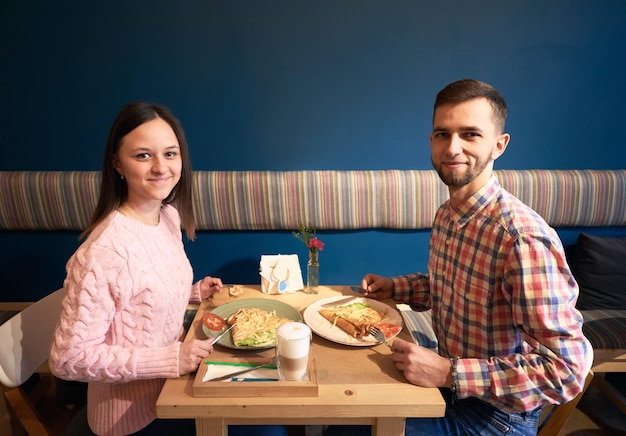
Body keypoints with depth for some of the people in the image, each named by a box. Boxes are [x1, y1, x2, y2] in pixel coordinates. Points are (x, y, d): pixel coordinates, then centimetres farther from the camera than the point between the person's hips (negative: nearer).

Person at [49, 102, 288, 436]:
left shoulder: (169, 215, -3)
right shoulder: (105, 249, -28)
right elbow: (68, 358, -23)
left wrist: (194, 293, -3)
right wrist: (171, 358, -26)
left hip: (172, 380, 7)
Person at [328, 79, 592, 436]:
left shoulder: (523, 236, -30)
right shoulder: (446, 215, -2)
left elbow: (566, 370, -28)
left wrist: (447, 372, -30)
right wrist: (394, 288, 2)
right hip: (447, 384, 7)